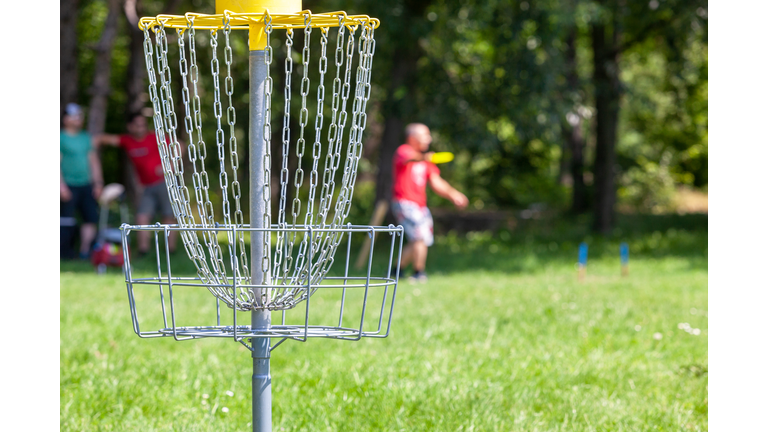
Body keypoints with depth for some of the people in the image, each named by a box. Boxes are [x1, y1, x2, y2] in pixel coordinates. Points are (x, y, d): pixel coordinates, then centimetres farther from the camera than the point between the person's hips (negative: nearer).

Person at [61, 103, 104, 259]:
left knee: (91, 218, 0)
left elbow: (93, 160, 19)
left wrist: (97, 182, 13)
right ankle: (64, 251, 2)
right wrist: (61, 185, -15)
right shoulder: (61, 138, -3)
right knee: (66, 220, -6)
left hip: (86, 185, 6)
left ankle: (85, 249, 4)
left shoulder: (86, 138, 15)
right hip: (69, 186, -6)